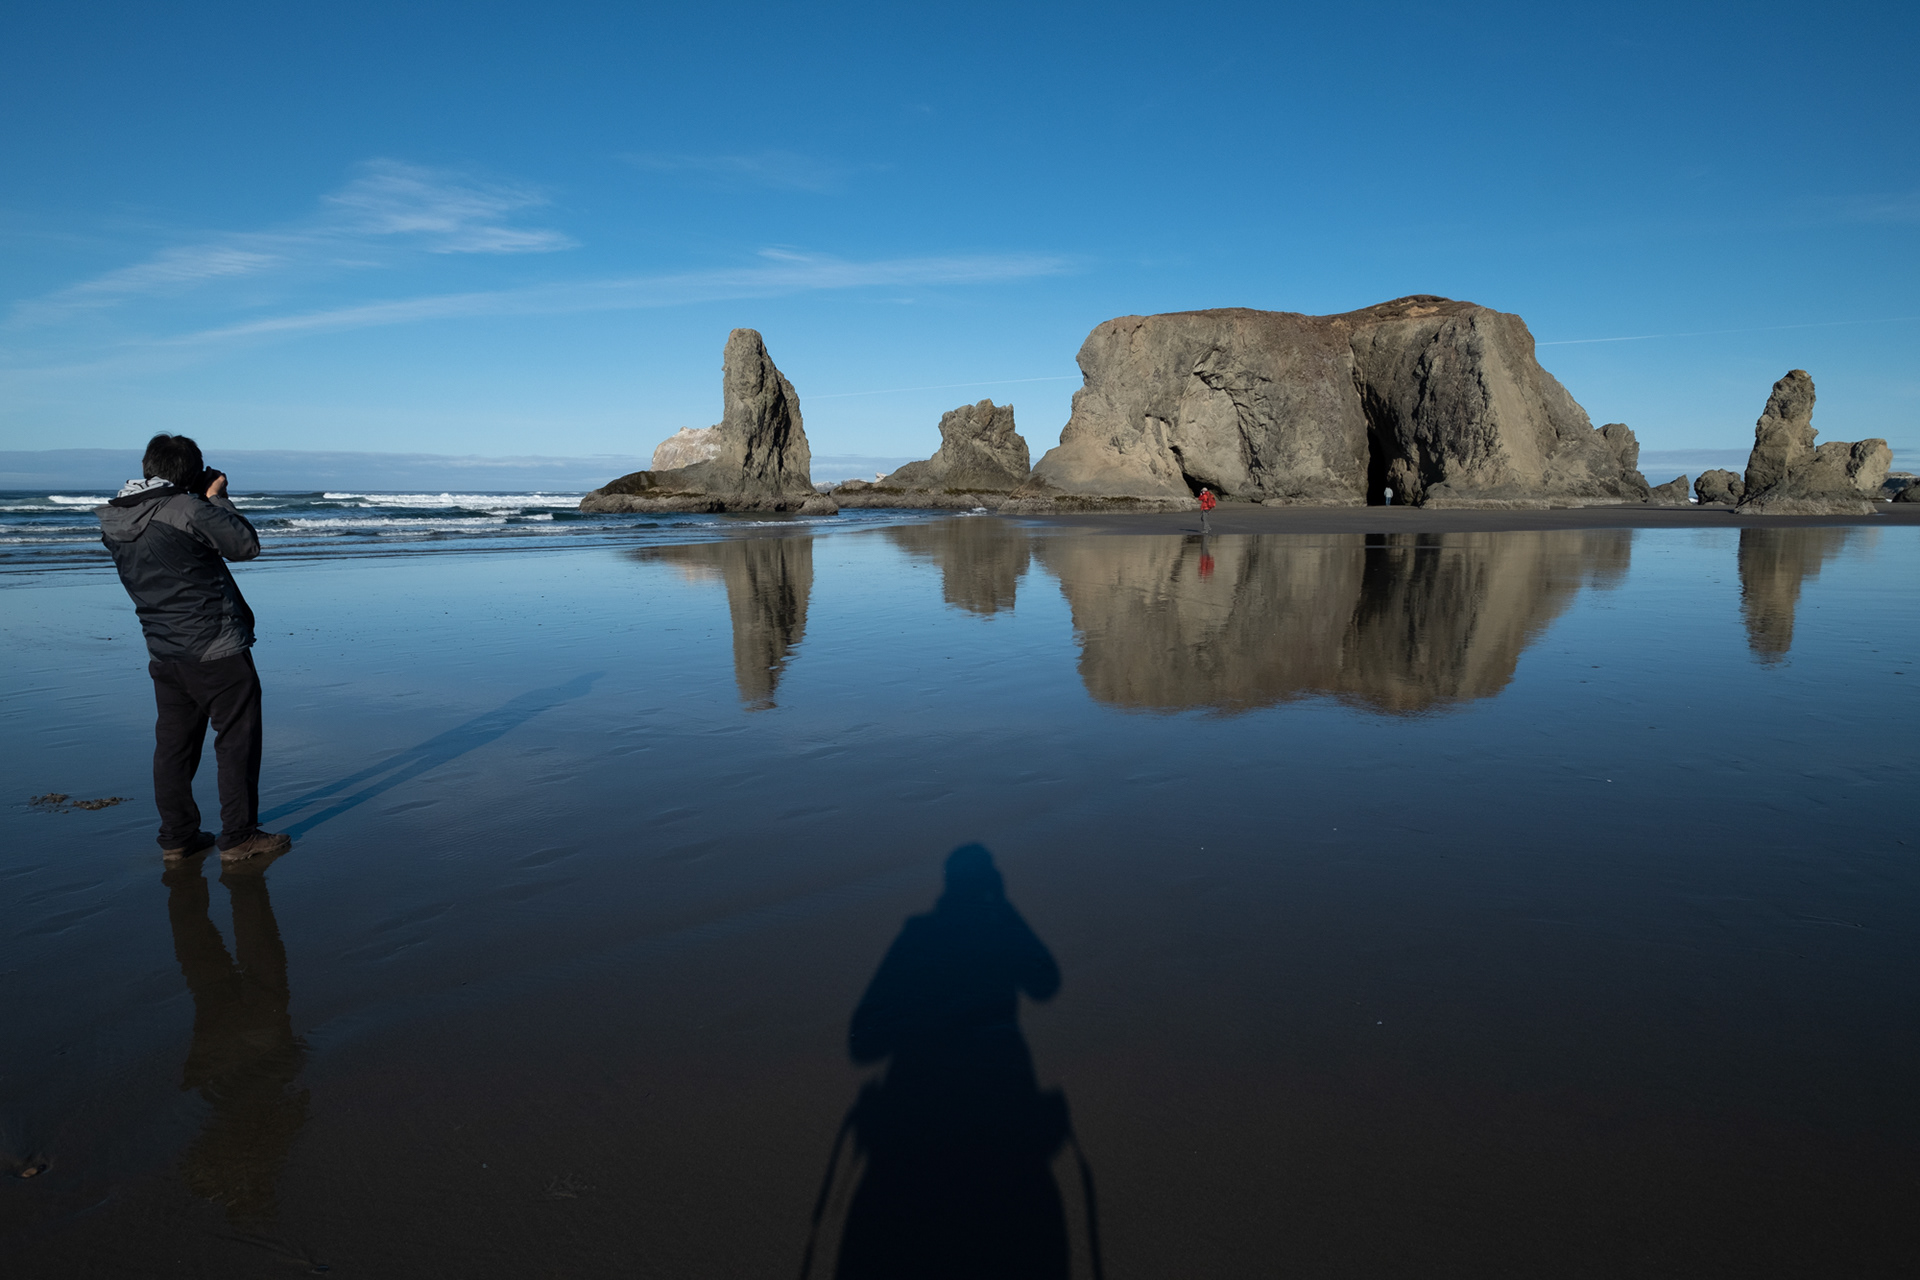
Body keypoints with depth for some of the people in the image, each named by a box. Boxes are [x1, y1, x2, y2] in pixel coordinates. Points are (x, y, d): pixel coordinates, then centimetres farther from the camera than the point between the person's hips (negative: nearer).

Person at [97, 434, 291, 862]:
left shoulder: (113, 521, 5)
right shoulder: (190, 511, -18)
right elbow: (246, 545, -8)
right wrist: (218, 499, 1)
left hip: (164, 655, 7)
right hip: (217, 651, -7)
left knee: (173, 743, 14)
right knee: (238, 739, 2)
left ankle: (177, 837, 21)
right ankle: (238, 837, 6)